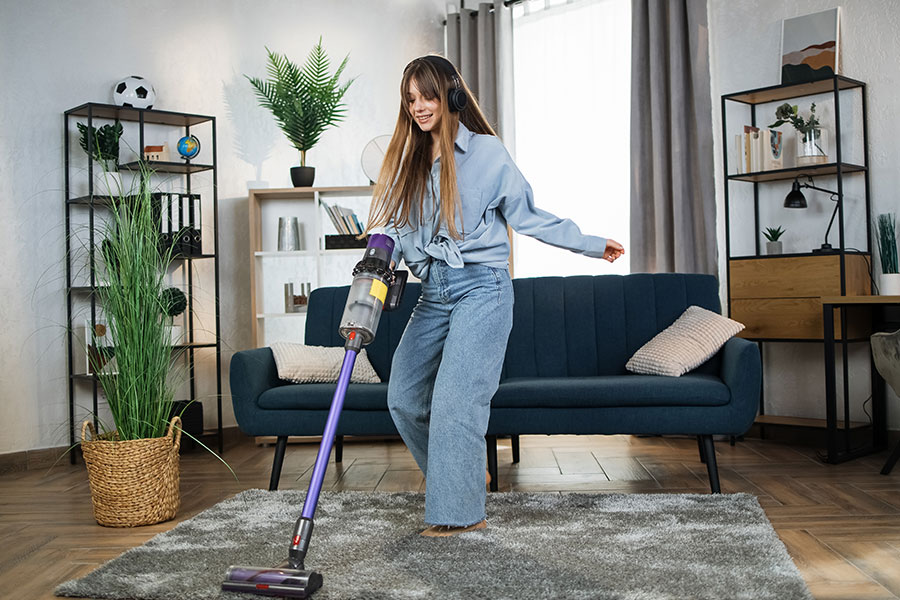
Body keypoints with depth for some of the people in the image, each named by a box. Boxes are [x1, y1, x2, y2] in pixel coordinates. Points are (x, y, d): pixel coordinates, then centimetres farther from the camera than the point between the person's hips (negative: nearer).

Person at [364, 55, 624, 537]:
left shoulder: (485, 151, 0)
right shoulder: (409, 161, 16)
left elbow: (527, 214, 5)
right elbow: (396, 227, 10)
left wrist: (591, 244, 6)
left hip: (480, 286, -6)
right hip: (433, 292, 6)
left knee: (455, 399, -12)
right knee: (403, 397, 3)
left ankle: (462, 511, 1)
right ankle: (458, 477, 24)